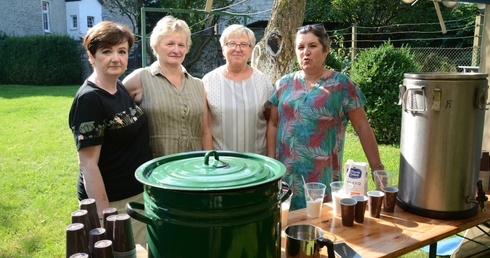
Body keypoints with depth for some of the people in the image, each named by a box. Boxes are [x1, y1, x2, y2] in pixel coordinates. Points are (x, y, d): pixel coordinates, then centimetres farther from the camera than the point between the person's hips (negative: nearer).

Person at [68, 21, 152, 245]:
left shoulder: (121, 89, 3)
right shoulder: (89, 100, -21)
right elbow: (88, 164, -21)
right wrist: (104, 215, -20)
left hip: (140, 193, 8)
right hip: (113, 201, -8)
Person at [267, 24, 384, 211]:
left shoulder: (342, 85, -2)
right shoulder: (284, 84, 6)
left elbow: (362, 127, -2)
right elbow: (273, 124, 10)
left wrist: (377, 167, -4)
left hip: (323, 175, -2)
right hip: (285, 172, 3)